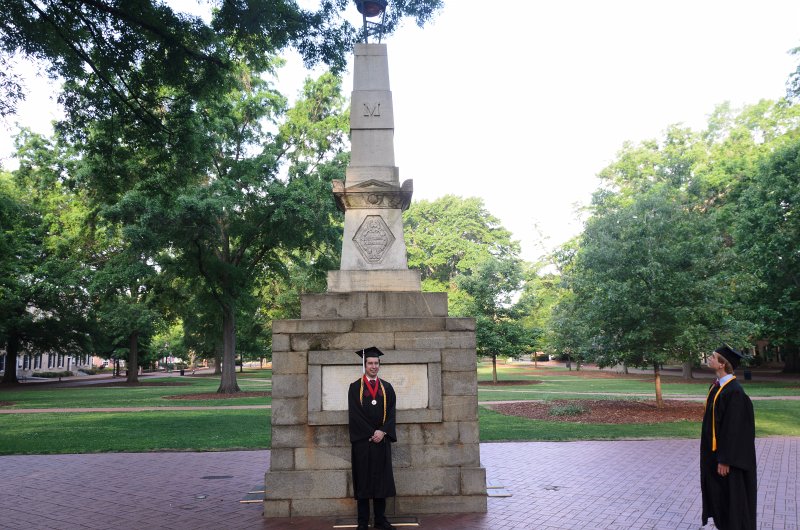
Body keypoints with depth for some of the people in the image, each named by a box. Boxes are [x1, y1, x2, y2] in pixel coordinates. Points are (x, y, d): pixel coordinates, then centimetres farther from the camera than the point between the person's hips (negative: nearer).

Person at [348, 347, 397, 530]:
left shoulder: (387, 388, 9)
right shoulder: (355, 387, 0)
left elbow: (391, 412, 3)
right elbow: (355, 414, -8)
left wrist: (382, 432, -12)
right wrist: (371, 433, -13)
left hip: (382, 440, 3)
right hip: (362, 440, -3)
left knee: (381, 479, 6)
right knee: (363, 480, 2)